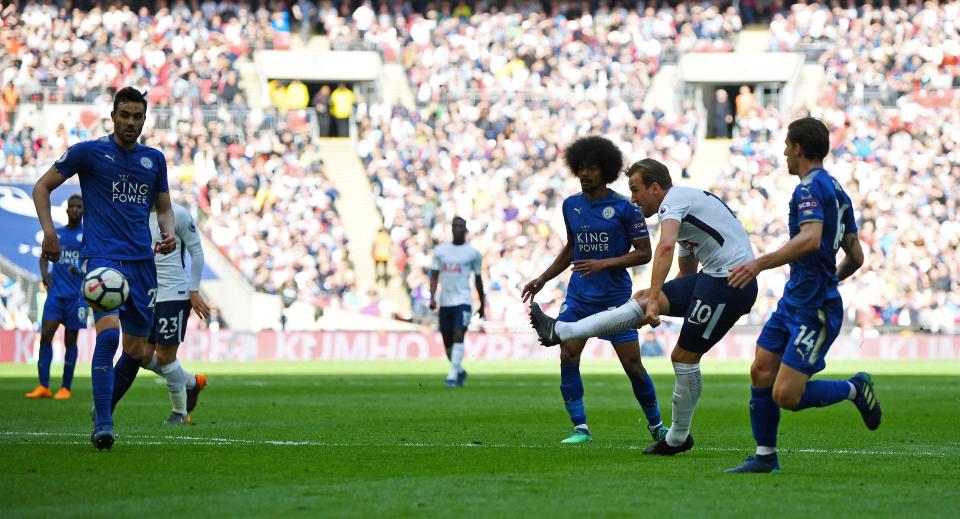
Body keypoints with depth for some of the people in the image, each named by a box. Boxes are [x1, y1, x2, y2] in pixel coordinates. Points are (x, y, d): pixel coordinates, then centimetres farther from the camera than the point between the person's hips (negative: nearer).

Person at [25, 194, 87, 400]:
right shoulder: (55, 234, 12)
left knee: (70, 340, -1)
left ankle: (65, 388, 7)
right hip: (56, 292, 3)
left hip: (76, 295, -3)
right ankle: (43, 386, -7)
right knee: (46, 334, -9)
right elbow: (44, 257, 20)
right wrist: (44, 273, -1)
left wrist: (83, 271, -18)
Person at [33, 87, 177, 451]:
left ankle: (103, 410, 27)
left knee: (136, 350, 5)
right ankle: (102, 424, -20)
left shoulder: (154, 160, 14)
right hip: (102, 256, -5)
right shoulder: (88, 152, 1)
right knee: (109, 334, -24)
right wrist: (48, 230, -6)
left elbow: (164, 207, 25)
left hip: (141, 262, 5)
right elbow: (42, 187, 8)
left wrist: (169, 233, 4)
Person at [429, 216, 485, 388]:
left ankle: (452, 376, -22)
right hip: (445, 302, 3)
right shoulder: (440, 250, 9)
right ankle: (460, 371, 31)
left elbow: (478, 280, 11)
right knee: (447, 343, 8)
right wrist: (432, 297, -6)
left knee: (458, 335, -20)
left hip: (463, 301, -3)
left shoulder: (473, 253, 4)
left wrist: (482, 305, 16)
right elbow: (434, 276, 9)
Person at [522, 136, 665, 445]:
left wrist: (604, 263, -19)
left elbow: (644, 253, -8)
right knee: (568, 355, -12)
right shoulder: (571, 205, 7)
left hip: (615, 297, -4)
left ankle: (656, 425, 17)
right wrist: (543, 279, 17)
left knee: (632, 364, -2)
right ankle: (580, 428, -4)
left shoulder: (625, 208, -9)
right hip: (579, 295, 4)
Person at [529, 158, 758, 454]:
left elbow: (666, 246, -28)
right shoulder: (686, 204, 24)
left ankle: (678, 438, 9)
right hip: (714, 276, 9)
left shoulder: (673, 201, -8)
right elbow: (687, 273, 33)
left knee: (684, 357, -3)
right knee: (641, 300, 1)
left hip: (729, 282, -9)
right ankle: (560, 331, -2)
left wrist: (654, 299, -33)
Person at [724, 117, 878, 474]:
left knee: (786, 396, -12)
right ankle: (765, 457, 16)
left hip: (814, 311, -10)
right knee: (761, 374, 9)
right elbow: (855, 257, 18)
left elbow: (810, 239, -33)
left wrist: (760, 264, -34)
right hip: (793, 300, 10)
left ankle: (854, 389, 8)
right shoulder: (835, 190, 15)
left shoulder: (810, 187, -15)